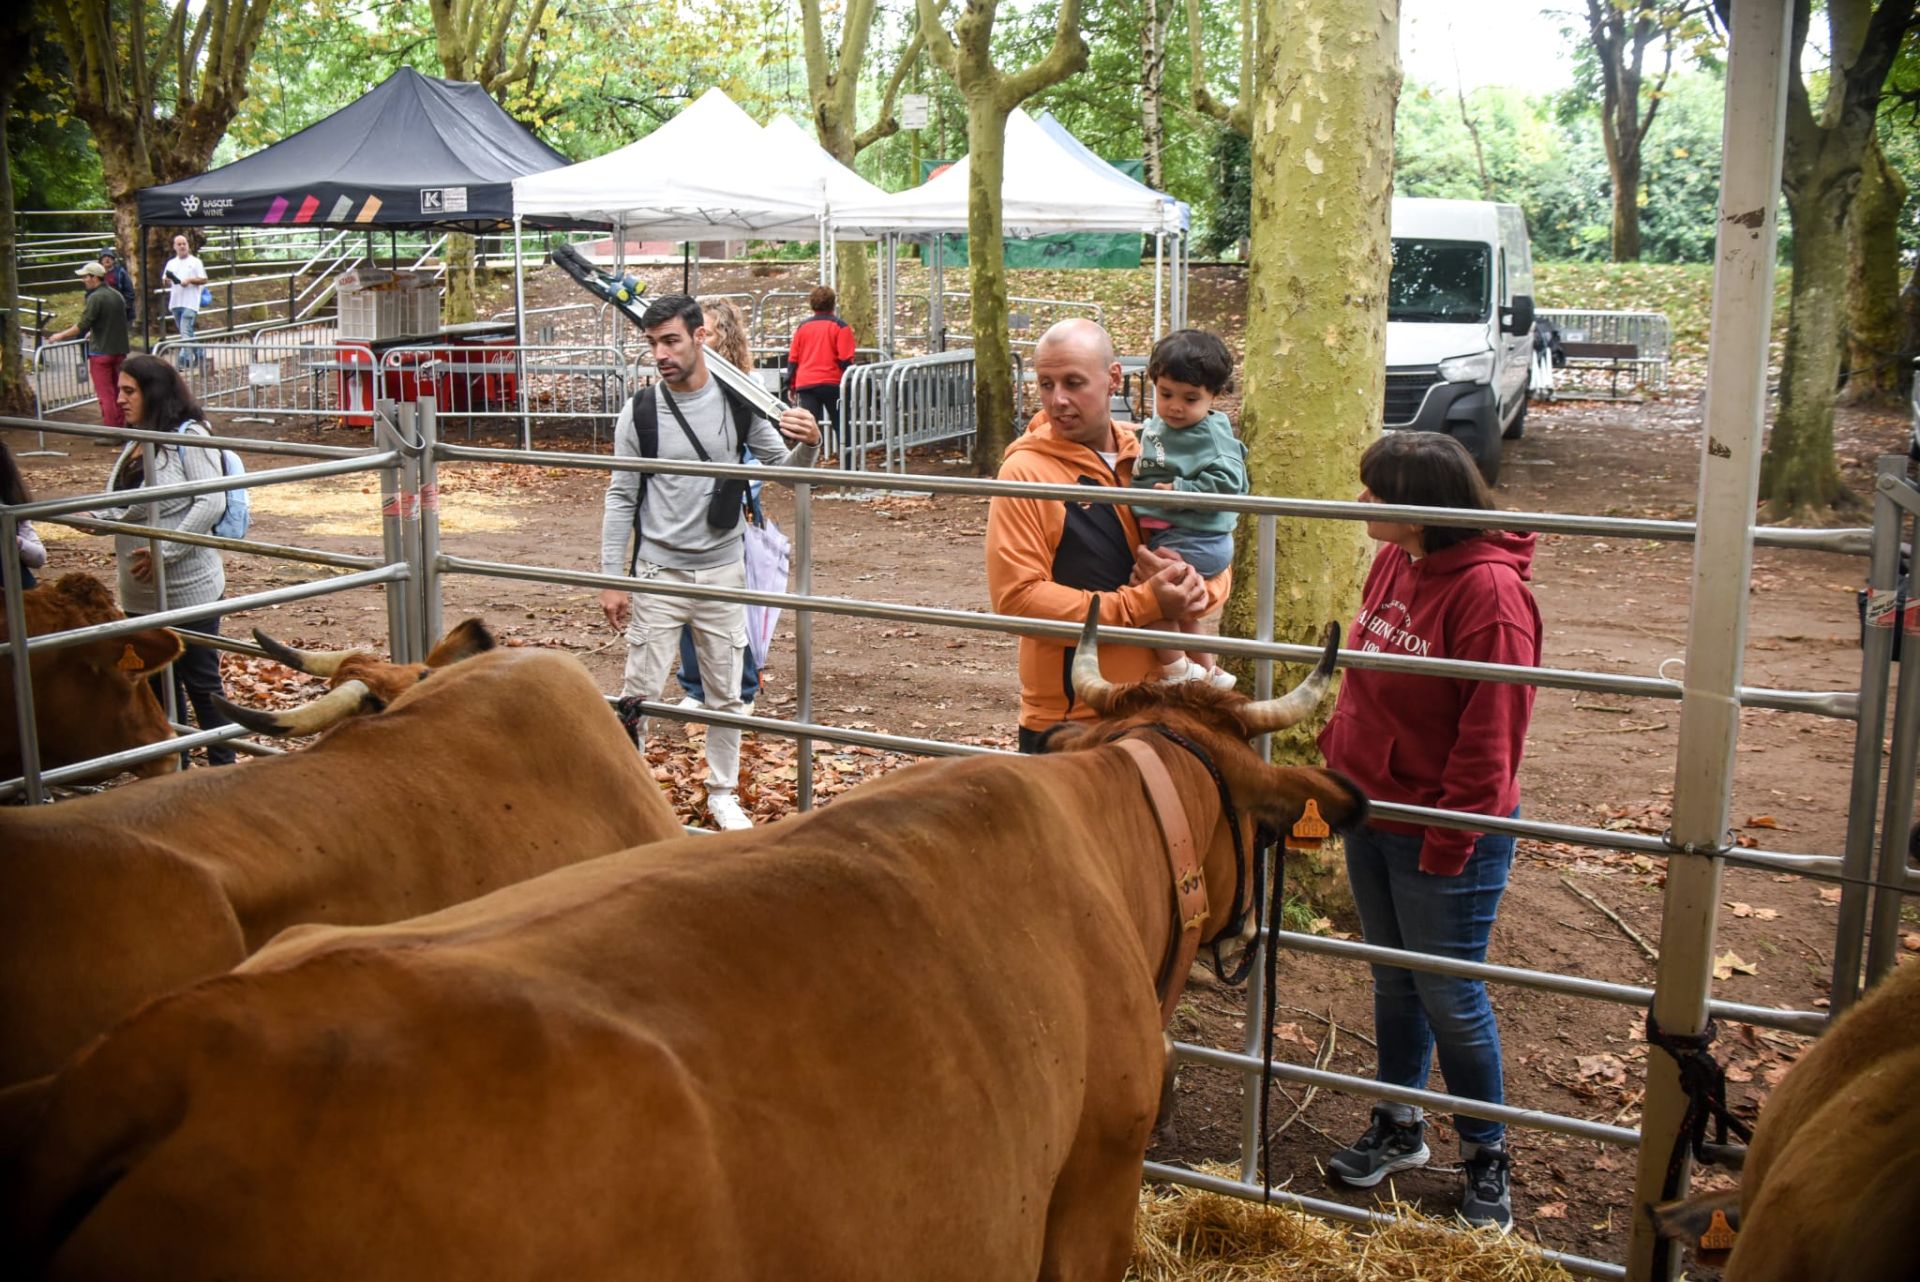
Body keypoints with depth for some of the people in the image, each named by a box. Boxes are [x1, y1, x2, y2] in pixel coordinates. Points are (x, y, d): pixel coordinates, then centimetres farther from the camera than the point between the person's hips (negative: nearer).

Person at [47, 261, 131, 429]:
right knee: (118, 392, 13)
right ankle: (122, 428, 16)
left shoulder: (95, 298, -14)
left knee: (105, 394, -3)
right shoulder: (117, 295, 9)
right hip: (120, 350, 7)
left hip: (101, 352, -7)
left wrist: (61, 336, -8)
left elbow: (82, 325, -18)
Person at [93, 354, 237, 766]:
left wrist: (164, 552, -22)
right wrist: (95, 517, -5)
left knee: (201, 682, 1)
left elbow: (212, 502, -21)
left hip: (188, 590, -8)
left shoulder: (189, 437, -13)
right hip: (142, 594, 8)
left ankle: (223, 767, 13)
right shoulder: (136, 443, 11)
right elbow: (124, 506, 15)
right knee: (157, 685, 16)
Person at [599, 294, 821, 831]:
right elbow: (622, 498, -2)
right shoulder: (639, 412, -7)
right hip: (658, 572, -2)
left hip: (723, 571, 2)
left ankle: (723, 794, 27)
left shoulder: (739, 404, -5)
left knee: (726, 693, 11)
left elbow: (785, 472, 3)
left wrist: (807, 445, -20)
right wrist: (611, 579, -4)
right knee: (640, 690, 1)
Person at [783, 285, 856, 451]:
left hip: (805, 384, 2)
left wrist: (791, 385, 15)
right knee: (841, 426, 11)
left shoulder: (803, 326, 10)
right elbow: (845, 359, -8)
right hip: (832, 383, -2)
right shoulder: (840, 326, -1)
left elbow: (792, 358, 10)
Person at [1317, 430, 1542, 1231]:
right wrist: (1338, 758, 8)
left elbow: (1491, 733, -21)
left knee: (1449, 996, 5)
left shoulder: (1487, 590, -22)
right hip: (1372, 813, 7)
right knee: (1393, 980, 20)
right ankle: (1398, 1128, 38)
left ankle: (1485, 1157, 26)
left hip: (1445, 836, -7)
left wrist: (1449, 840, -19)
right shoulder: (1392, 563, 1)